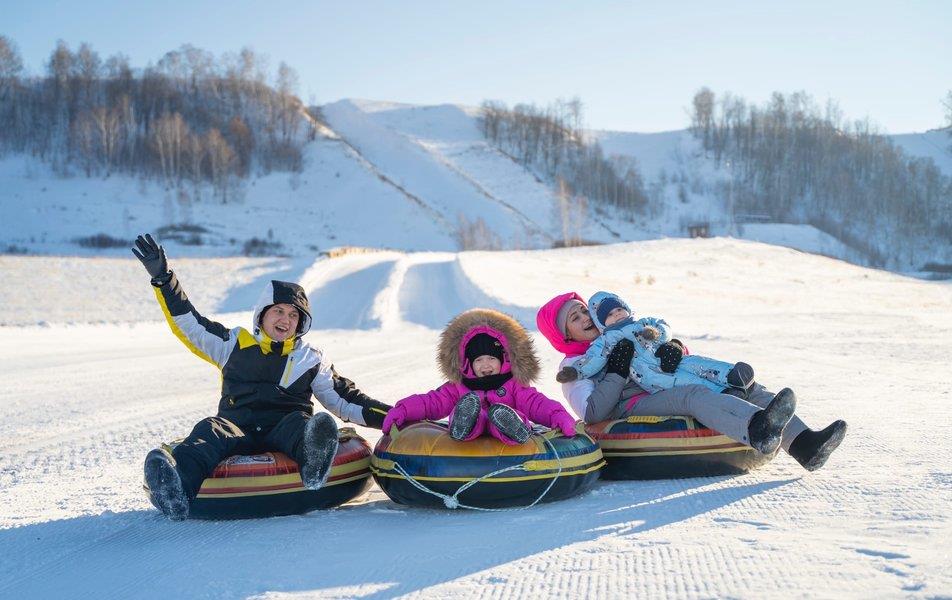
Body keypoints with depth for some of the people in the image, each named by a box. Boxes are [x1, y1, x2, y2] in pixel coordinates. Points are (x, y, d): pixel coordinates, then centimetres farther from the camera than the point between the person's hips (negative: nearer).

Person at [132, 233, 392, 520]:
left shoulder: (311, 360, 22)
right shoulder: (235, 344, 21)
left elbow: (344, 398, 20)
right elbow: (188, 324, 18)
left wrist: (389, 415, 8)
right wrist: (163, 278, 11)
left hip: (284, 432, 0)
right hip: (237, 430, 0)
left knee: (299, 422, -34)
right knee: (210, 431, -33)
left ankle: (313, 458, -70)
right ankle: (176, 487, -64)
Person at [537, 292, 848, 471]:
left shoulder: (621, 338, 29)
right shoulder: (573, 367, 9)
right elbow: (592, 414, -8)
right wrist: (617, 371, -14)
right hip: (629, 410, -7)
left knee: (748, 388, -11)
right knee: (695, 395, -36)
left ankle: (803, 443, -32)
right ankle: (758, 429, -64)